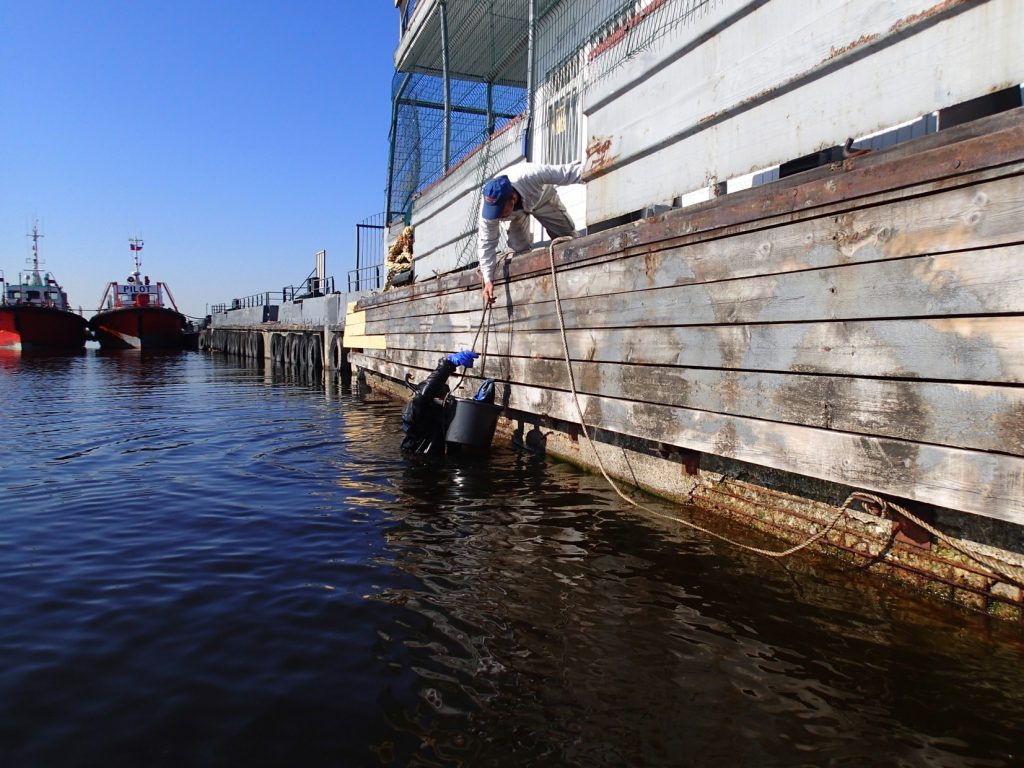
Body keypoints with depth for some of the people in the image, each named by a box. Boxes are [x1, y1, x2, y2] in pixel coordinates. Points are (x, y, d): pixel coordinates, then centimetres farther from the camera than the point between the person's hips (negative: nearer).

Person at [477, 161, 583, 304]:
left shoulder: (529, 175, -51)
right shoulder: (489, 207, -40)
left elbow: (566, 173, -40)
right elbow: (486, 244, -30)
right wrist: (488, 280, -35)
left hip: (542, 199, 0)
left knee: (568, 236, 0)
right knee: (519, 247, -13)